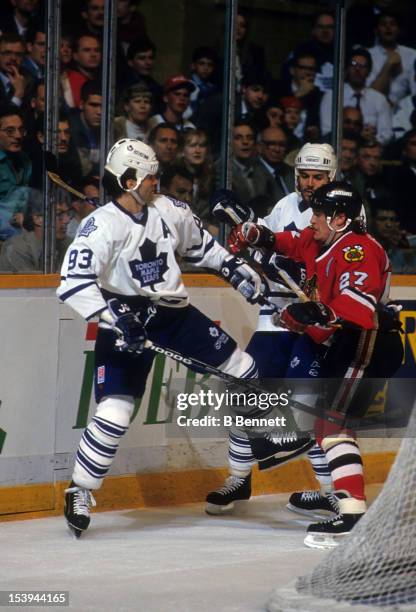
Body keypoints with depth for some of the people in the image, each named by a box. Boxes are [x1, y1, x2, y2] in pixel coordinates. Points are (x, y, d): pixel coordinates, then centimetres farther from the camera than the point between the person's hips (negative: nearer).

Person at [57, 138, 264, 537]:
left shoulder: (168, 211, -1)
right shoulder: (102, 226, -21)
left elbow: (200, 243, 20)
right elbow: (73, 282, -31)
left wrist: (234, 269, 16)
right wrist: (111, 318, -40)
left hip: (174, 313, 6)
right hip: (126, 321, -6)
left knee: (241, 369, 10)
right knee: (115, 410, -18)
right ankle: (80, 492, -5)